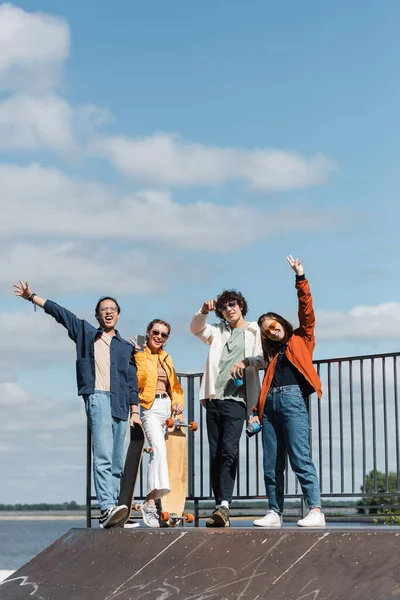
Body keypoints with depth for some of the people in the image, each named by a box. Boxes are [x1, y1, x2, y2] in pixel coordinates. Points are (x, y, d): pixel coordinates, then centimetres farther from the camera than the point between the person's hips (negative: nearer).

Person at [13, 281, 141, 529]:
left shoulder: (126, 347, 22)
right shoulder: (86, 333, 17)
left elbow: (132, 381, 17)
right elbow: (59, 312, 17)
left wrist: (135, 411, 9)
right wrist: (32, 297, 13)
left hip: (121, 403, 4)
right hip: (98, 397, -4)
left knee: (117, 462, -1)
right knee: (103, 455, -21)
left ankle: (111, 509, 0)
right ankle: (107, 508, -33)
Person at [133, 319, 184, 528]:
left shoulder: (166, 358, 21)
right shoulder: (139, 355, 0)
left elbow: (175, 385, 26)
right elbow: (136, 383, -12)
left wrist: (178, 400, 7)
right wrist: (138, 357, -20)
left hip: (167, 407, 7)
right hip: (150, 407, -7)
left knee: (157, 453, 4)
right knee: (159, 450, -23)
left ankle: (150, 502, 8)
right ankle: (151, 501, -29)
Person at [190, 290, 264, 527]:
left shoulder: (254, 332, 9)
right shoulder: (218, 331, 22)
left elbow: (262, 359, 1)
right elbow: (196, 328, 10)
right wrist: (204, 311, -6)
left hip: (235, 400, -5)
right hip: (214, 399, 5)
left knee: (228, 451, -19)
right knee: (215, 455, 1)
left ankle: (224, 505, -28)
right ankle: (221, 508, 3)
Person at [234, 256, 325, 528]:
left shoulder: (301, 339, 13)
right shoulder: (272, 353, 25)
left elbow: (307, 310, 2)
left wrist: (300, 278, -3)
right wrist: (256, 411, 10)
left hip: (292, 398, -6)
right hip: (269, 403, 6)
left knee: (300, 458, -15)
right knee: (271, 464, 3)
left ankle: (316, 511, -18)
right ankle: (275, 513, 6)